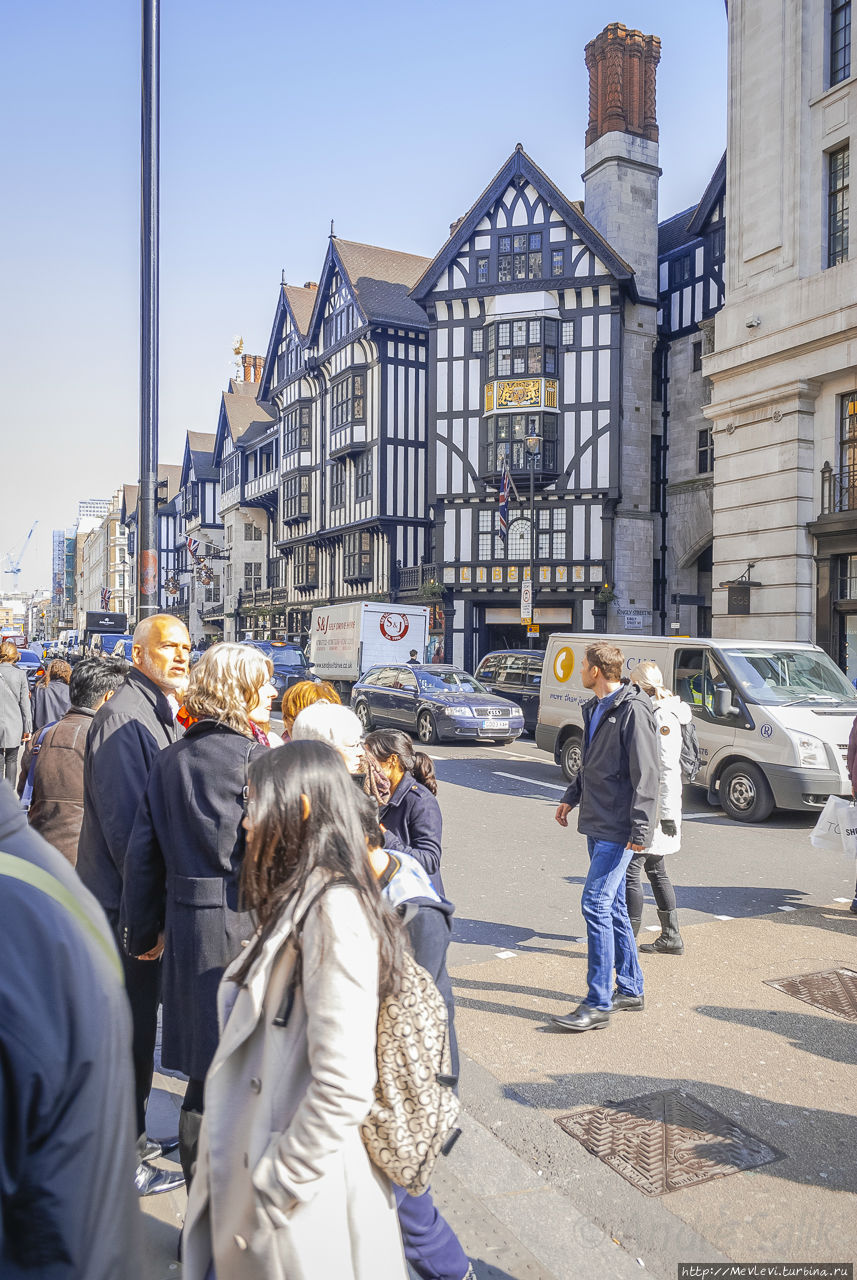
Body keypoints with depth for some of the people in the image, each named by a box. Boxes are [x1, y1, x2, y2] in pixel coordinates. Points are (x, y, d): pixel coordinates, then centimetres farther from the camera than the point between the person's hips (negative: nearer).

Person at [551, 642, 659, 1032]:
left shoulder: (633, 710, -16)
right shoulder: (595, 708, 14)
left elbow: (645, 774, -19)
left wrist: (641, 827, -22)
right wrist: (572, 796, 24)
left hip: (618, 828, -10)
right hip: (596, 822, 10)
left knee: (596, 904, -10)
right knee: (613, 905, 15)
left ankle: (598, 1003, -3)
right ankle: (630, 988, 27)